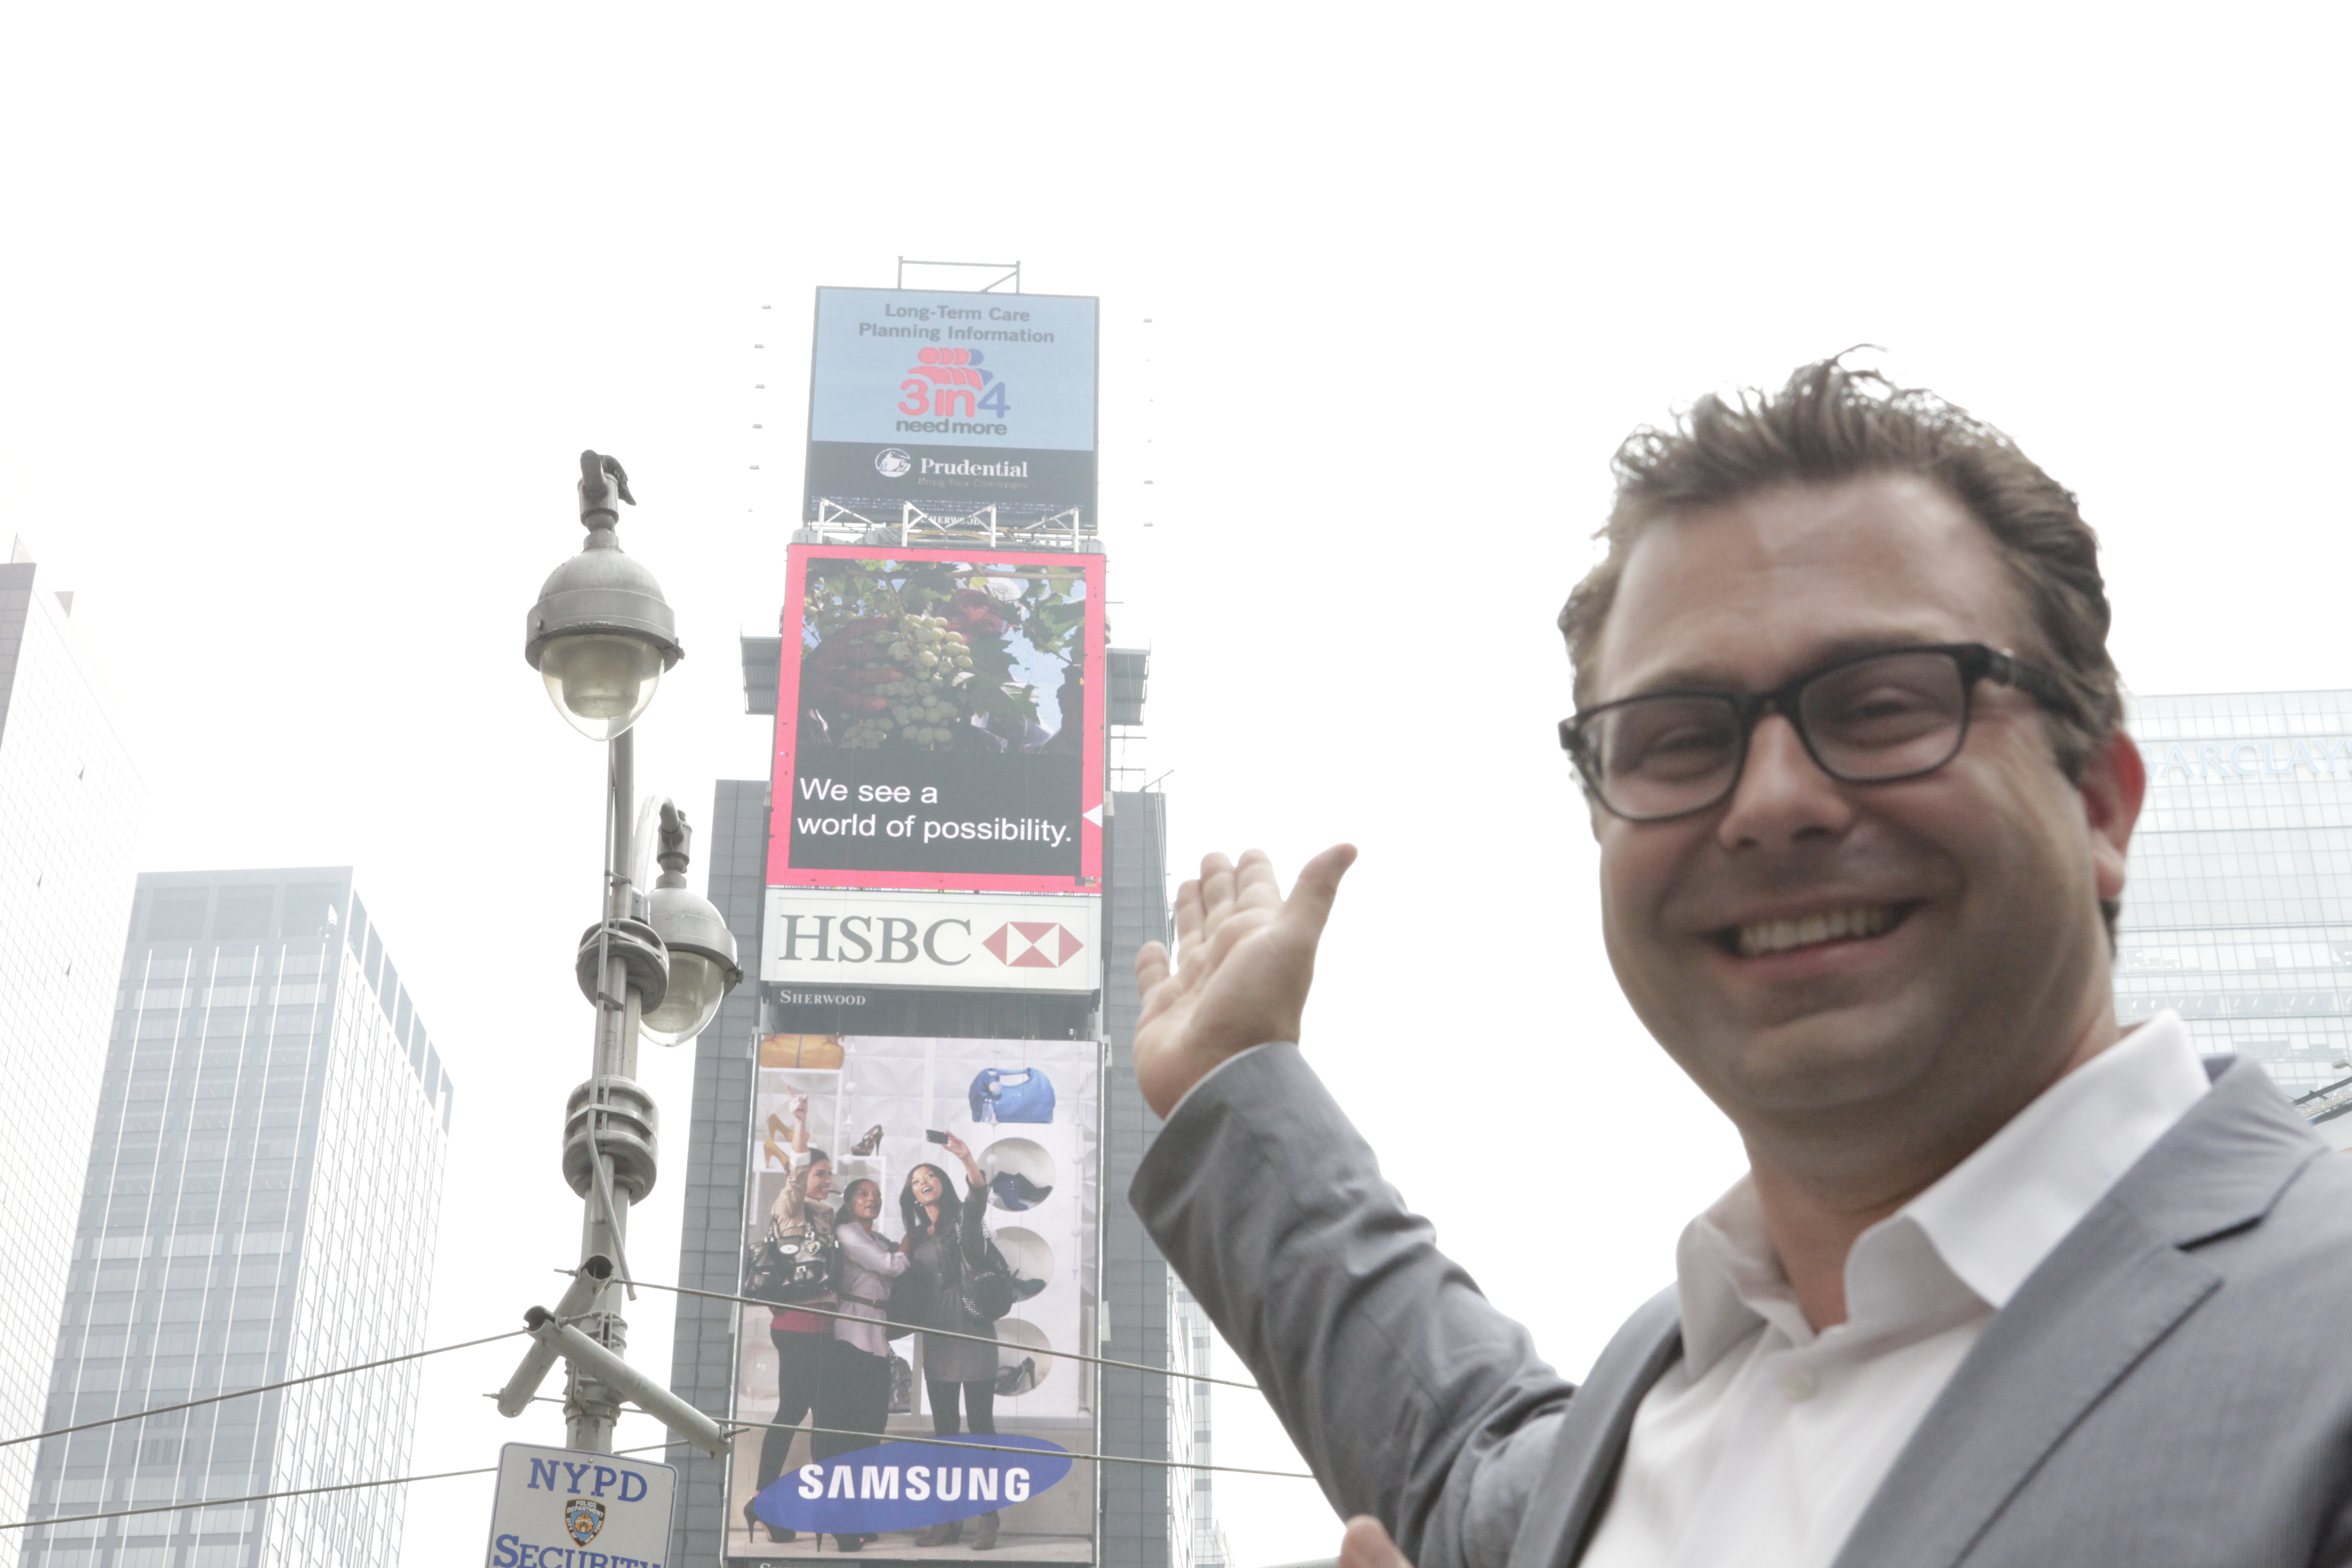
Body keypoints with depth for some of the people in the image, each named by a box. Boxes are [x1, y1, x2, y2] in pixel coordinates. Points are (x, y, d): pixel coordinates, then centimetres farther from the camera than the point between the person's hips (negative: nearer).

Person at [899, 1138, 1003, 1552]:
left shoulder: (964, 1220, 1)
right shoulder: (916, 1237, 16)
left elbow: (979, 1194, -20)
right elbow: (910, 1288, 17)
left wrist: (967, 1158, -36)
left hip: (972, 1331, -6)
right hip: (936, 1336, 6)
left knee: (980, 1424, -7)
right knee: (944, 1428, 6)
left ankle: (987, 1519, -9)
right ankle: (948, 1521, 8)